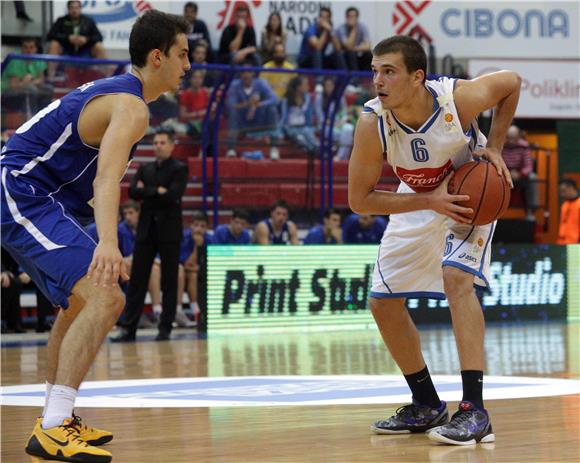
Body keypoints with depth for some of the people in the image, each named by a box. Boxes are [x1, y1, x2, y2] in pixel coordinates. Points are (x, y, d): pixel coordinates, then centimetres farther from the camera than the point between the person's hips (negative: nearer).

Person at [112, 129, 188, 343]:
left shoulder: (179, 169, 0)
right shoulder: (144, 169, 14)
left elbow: (173, 195, -14)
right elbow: (133, 191, -1)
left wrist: (147, 192, -7)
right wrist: (157, 191, -11)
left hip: (169, 230, -4)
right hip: (146, 229, 4)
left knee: (169, 281, 0)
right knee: (137, 280, 0)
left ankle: (165, 328, 6)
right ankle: (129, 328, 0)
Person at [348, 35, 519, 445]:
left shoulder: (459, 98, -32)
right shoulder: (372, 124, -29)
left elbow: (512, 82, -10)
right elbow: (359, 199, -21)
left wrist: (494, 146, -17)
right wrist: (430, 202, -30)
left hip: (471, 193, -4)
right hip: (417, 202, 4)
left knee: (456, 276, -27)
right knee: (383, 302, 2)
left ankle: (474, 411, -26)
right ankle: (427, 406, 21)